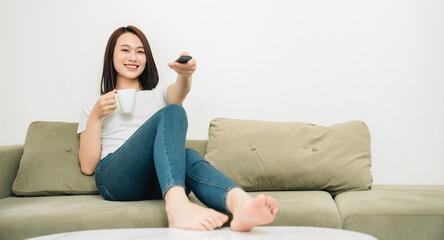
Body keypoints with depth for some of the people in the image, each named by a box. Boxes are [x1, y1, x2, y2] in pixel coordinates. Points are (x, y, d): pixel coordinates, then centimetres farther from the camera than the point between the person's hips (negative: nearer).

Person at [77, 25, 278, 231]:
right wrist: (95, 116, 1)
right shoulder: (94, 107, 24)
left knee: (189, 157, -34)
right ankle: (177, 206, -54)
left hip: (159, 182, 3)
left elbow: (179, 92, 0)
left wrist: (184, 74, -24)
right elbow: (87, 166, 12)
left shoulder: (159, 96, 29)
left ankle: (238, 202, -66)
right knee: (172, 113, -27)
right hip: (115, 179, -2)